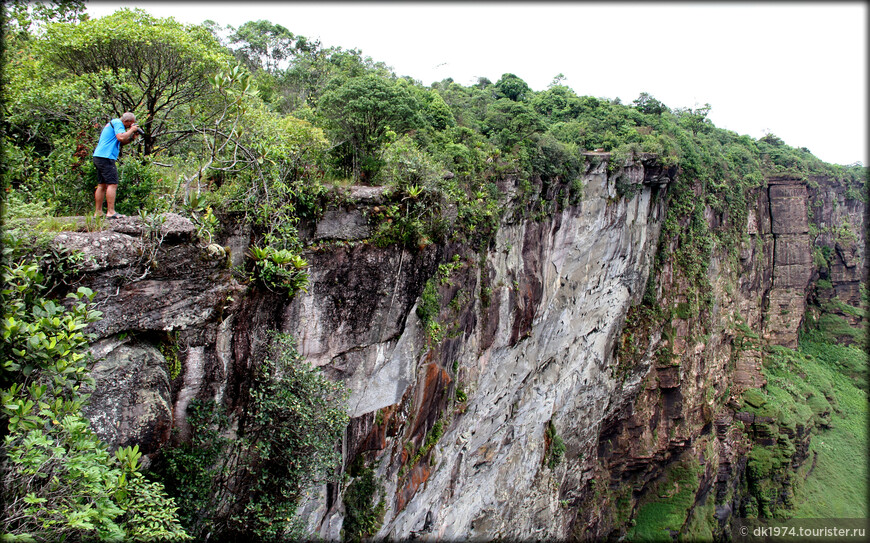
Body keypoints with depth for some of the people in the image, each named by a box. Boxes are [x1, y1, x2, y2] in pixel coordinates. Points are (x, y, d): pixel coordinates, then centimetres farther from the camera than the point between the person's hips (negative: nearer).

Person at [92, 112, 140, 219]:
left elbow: (121, 143, 23)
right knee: (112, 184, -12)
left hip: (98, 157, 10)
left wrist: (132, 137, 11)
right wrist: (131, 130, -8)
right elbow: (121, 137, -22)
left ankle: (98, 212, 12)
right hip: (106, 157, -10)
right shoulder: (117, 123, -5)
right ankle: (110, 212, -16)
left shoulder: (112, 123, 25)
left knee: (101, 185, 11)